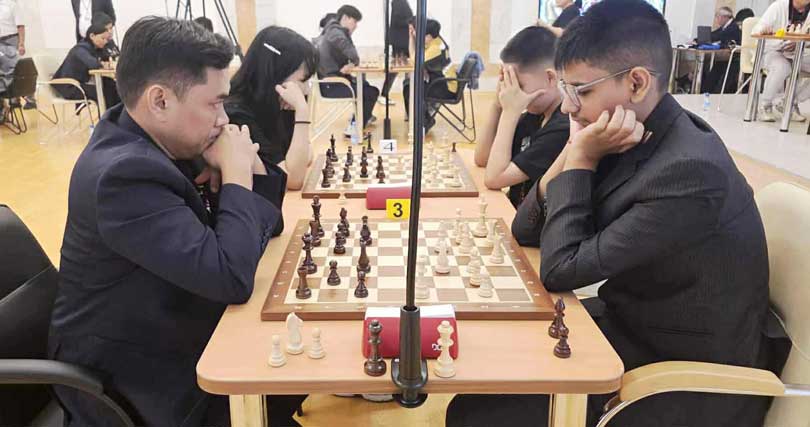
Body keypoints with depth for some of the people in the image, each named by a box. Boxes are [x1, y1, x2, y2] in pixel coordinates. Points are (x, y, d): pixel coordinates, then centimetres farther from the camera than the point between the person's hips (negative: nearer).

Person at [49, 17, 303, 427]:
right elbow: (232, 277, -33)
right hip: (134, 380, -8)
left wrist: (247, 163, -14)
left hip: (175, 336, 8)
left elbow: (261, 224, 5)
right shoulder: (125, 172, -29)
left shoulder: (164, 143, -3)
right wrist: (237, 171, -22)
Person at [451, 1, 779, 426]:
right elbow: (526, 228, 0)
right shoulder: (627, 139, -3)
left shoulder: (690, 172, -29)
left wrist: (582, 159, -19)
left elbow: (562, 270, -24)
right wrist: (575, 148, -14)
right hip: (630, 320, 8)